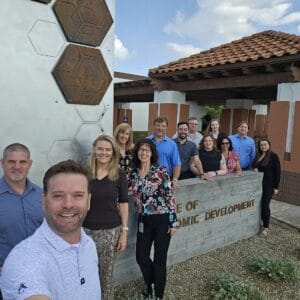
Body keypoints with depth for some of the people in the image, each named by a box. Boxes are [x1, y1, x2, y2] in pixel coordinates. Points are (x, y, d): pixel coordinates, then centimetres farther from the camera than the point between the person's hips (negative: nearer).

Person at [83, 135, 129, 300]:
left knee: (107, 273, 14)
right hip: (87, 230, 1)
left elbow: (123, 204, -1)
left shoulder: (119, 174, -5)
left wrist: (124, 231, -2)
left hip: (111, 230, 0)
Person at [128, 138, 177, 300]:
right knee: (141, 257, 10)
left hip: (162, 219, -4)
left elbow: (170, 196, -10)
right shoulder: (133, 174, 3)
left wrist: (173, 222, -10)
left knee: (159, 259, 7)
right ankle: (151, 285, 41)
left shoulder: (161, 171, -10)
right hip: (144, 221, 4)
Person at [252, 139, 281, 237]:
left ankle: (266, 227, 6)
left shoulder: (273, 156, -8)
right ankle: (261, 223, 20)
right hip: (259, 184, 6)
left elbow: (277, 171, -9)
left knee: (265, 205, -7)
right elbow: (254, 166, 25)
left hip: (269, 185, -6)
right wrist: (255, 169, 0)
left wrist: (276, 187, -11)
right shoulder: (258, 155, 10)